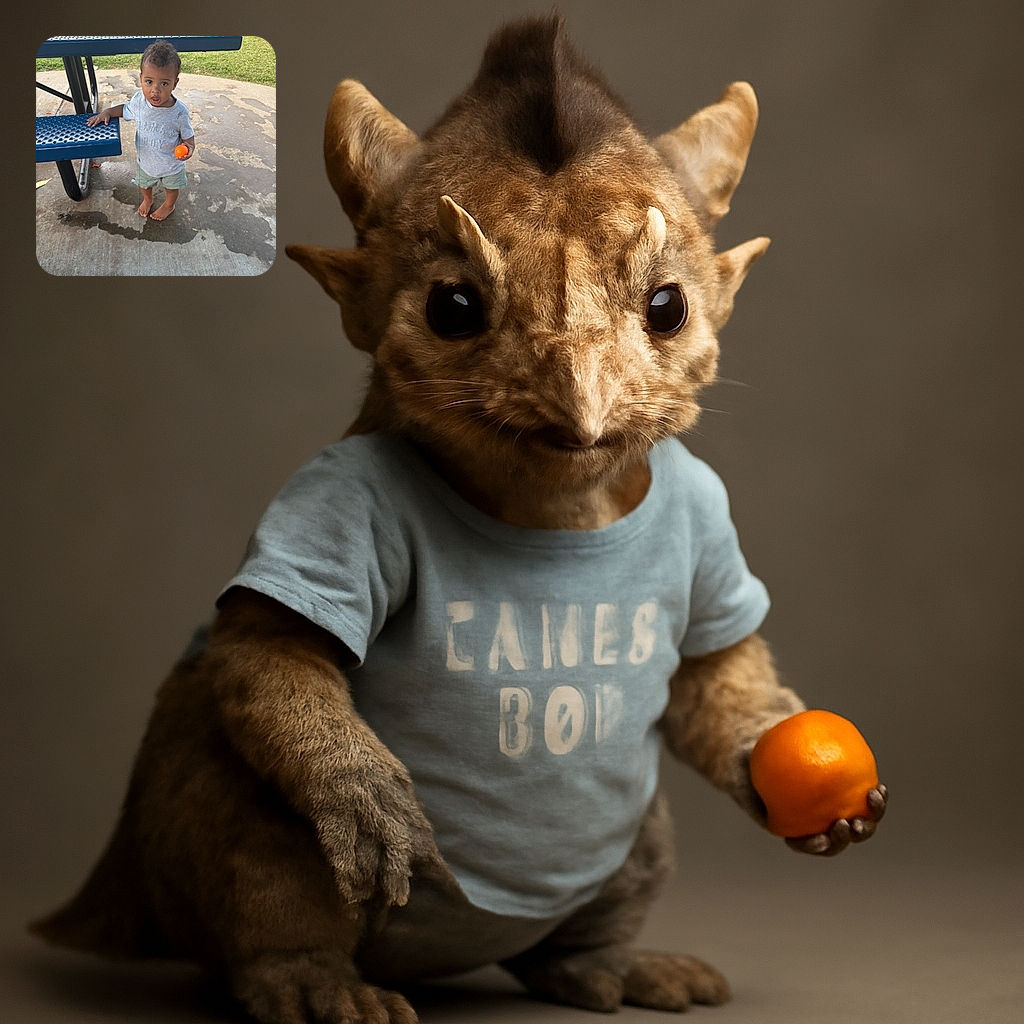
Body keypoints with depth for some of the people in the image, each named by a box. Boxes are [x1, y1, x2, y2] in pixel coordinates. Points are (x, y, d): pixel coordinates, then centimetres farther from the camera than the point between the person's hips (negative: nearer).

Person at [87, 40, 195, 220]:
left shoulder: (179, 112, -34)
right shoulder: (139, 100, -24)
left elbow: (188, 136, -18)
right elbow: (126, 109, 1)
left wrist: (188, 147, -38)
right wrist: (107, 112, -11)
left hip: (171, 165, -3)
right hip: (145, 161, 3)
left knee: (171, 187, 27)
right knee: (144, 184, 31)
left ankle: (169, 206, 58)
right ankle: (147, 200, 64)